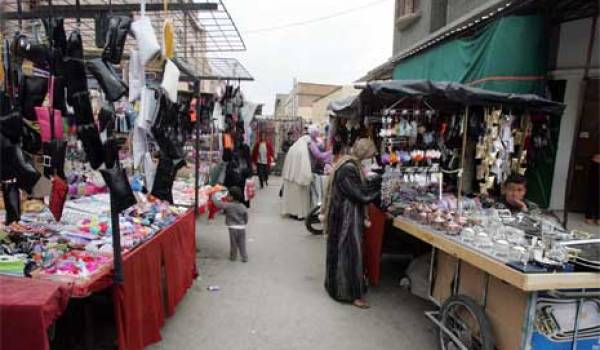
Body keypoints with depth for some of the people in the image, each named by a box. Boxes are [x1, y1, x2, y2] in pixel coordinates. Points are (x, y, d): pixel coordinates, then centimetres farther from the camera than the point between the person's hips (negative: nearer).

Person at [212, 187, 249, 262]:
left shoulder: (228, 206, -15)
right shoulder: (242, 206, 0)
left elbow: (218, 204, -15)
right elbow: (246, 217, 6)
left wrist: (215, 196, 0)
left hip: (233, 228, -4)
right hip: (242, 227, 4)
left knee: (233, 243, 11)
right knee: (242, 244, 12)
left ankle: (233, 257, 24)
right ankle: (244, 257, 15)